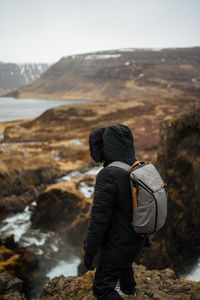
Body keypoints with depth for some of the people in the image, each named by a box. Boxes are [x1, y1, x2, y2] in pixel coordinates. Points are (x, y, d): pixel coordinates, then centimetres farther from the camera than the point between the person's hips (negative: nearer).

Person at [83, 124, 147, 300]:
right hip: (138, 238, 8)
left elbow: (99, 218, -28)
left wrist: (89, 251, -15)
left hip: (117, 242, -8)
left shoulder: (108, 175, -31)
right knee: (124, 262, 37)